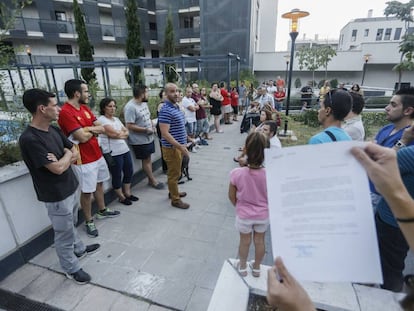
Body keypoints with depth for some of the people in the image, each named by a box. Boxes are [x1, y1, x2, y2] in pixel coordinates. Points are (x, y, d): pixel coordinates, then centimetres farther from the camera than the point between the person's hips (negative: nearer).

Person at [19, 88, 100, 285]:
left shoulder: (53, 130, 1)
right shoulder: (29, 139, -25)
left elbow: (76, 153, 6)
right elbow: (58, 168, -27)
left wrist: (62, 159, -15)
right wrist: (67, 155, -8)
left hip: (71, 187, 8)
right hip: (56, 196, -8)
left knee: (71, 225, 28)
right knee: (64, 233, 11)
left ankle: (79, 249, 50)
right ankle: (71, 269, 31)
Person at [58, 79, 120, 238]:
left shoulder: (85, 108, 6)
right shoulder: (65, 113, -20)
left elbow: (102, 128, 4)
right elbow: (83, 137, -24)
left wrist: (87, 130, -15)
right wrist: (93, 130, -4)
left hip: (97, 155, 8)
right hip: (84, 160, -8)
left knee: (99, 184, 21)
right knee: (87, 192, 5)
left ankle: (102, 211, 39)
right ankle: (89, 222, 22)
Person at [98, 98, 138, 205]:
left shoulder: (116, 119, 16)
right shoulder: (101, 119, -9)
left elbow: (127, 132, 11)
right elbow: (113, 133, -18)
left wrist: (119, 133, -9)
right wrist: (123, 133, 0)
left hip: (125, 149, 8)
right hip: (113, 153, -8)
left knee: (129, 171, 14)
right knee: (117, 176, 5)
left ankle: (127, 193, 32)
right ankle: (121, 197, 22)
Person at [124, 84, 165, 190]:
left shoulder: (144, 103, 6)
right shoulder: (130, 107, -21)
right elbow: (130, 126, -24)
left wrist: (152, 126, 1)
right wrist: (146, 130, -21)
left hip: (149, 137, 8)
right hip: (140, 140, -8)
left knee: (148, 158, 15)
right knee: (146, 160, 5)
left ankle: (150, 180, 27)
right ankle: (153, 181, 17)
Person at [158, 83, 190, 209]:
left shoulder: (176, 107, 9)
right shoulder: (166, 110, -22)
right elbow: (165, 133, -27)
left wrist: (183, 143, 20)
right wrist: (180, 146, -29)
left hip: (178, 145, 9)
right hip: (172, 147, -9)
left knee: (175, 172, 22)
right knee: (174, 174, 3)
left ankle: (173, 192, 39)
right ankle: (175, 199, 17)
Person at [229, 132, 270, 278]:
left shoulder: (237, 173, -27)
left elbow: (231, 196, -12)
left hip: (244, 215, -1)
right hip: (263, 215, 1)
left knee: (244, 241, 23)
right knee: (259, 241, 24)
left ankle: (242, 267, 46)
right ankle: (256, 268, 48)